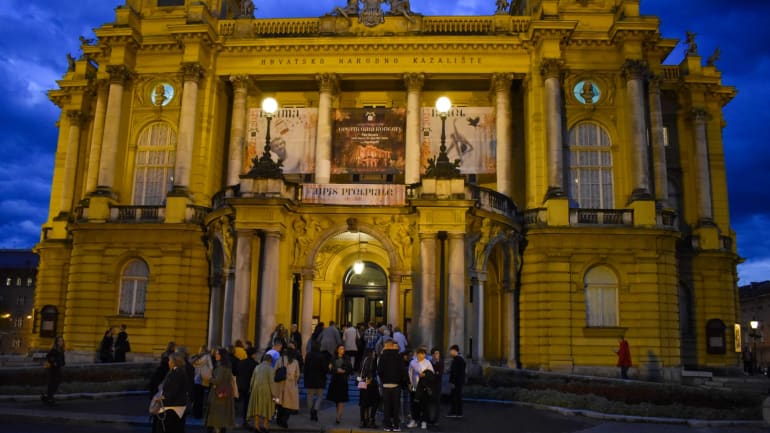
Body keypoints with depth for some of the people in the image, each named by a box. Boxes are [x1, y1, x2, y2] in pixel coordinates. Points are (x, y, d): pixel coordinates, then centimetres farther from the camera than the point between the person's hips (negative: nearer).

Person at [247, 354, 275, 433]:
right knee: (266, 408, 8)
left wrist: (251, 390, 16)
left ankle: (256, 426, 11)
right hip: (266, 390, -4)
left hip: (256, 390, 4)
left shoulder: (257, 367, 6)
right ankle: (264, 426, 5)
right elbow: (271, 382, -13)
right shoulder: (270, 369, -9)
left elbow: (252, 380, 8)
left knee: (257, 407, 11)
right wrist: (273, 393, -8)